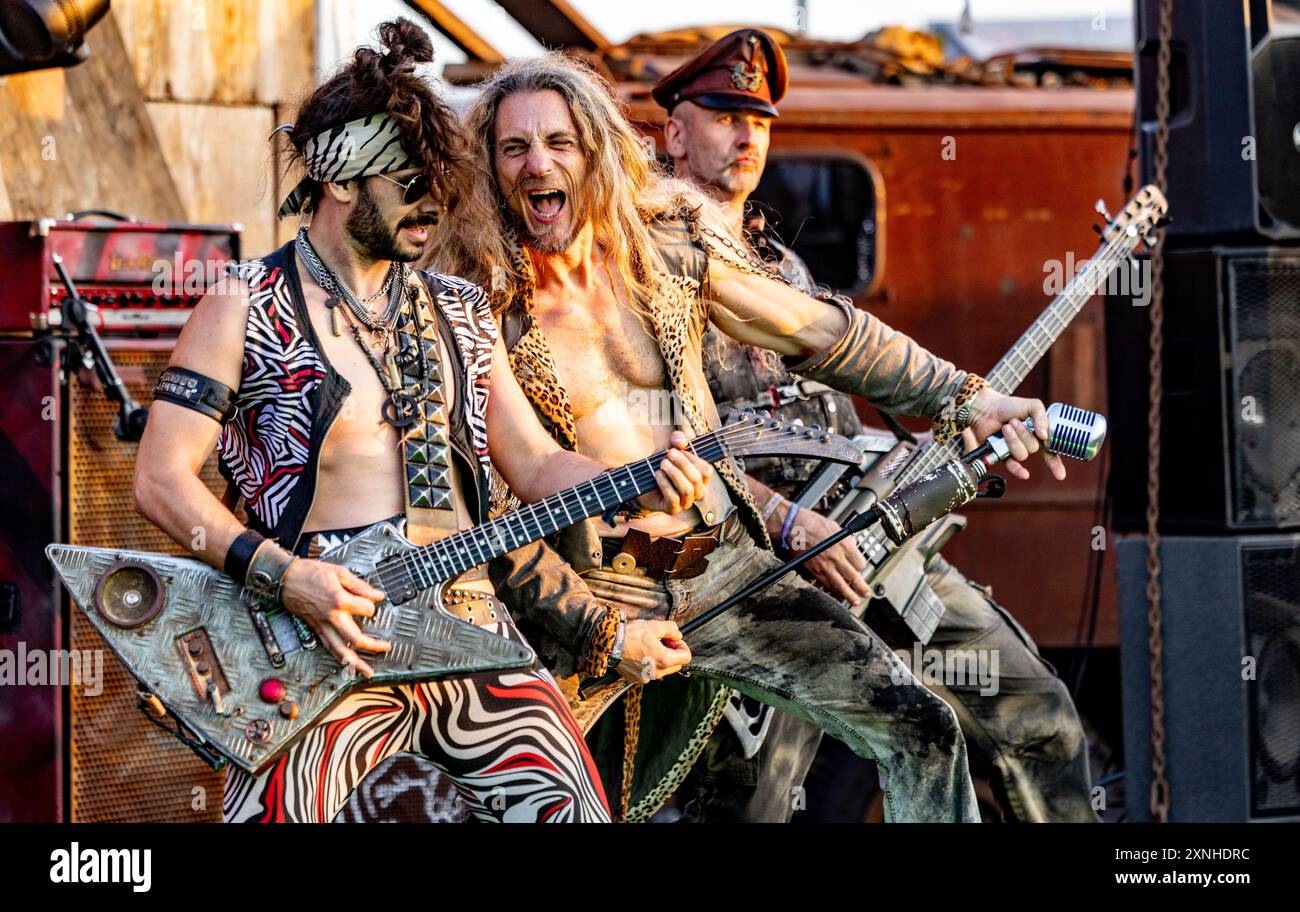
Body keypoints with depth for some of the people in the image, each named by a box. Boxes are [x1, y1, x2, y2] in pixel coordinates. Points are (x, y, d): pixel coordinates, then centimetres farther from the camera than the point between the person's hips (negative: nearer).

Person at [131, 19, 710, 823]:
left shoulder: (460, 312, 16)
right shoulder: (246, 312, 0)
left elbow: (536, 463, 18)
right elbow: (163, 479, -5)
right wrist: (283, 576, -17)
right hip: (327, 642, -5)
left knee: (572, 809, -5)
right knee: (276, 808, -22)